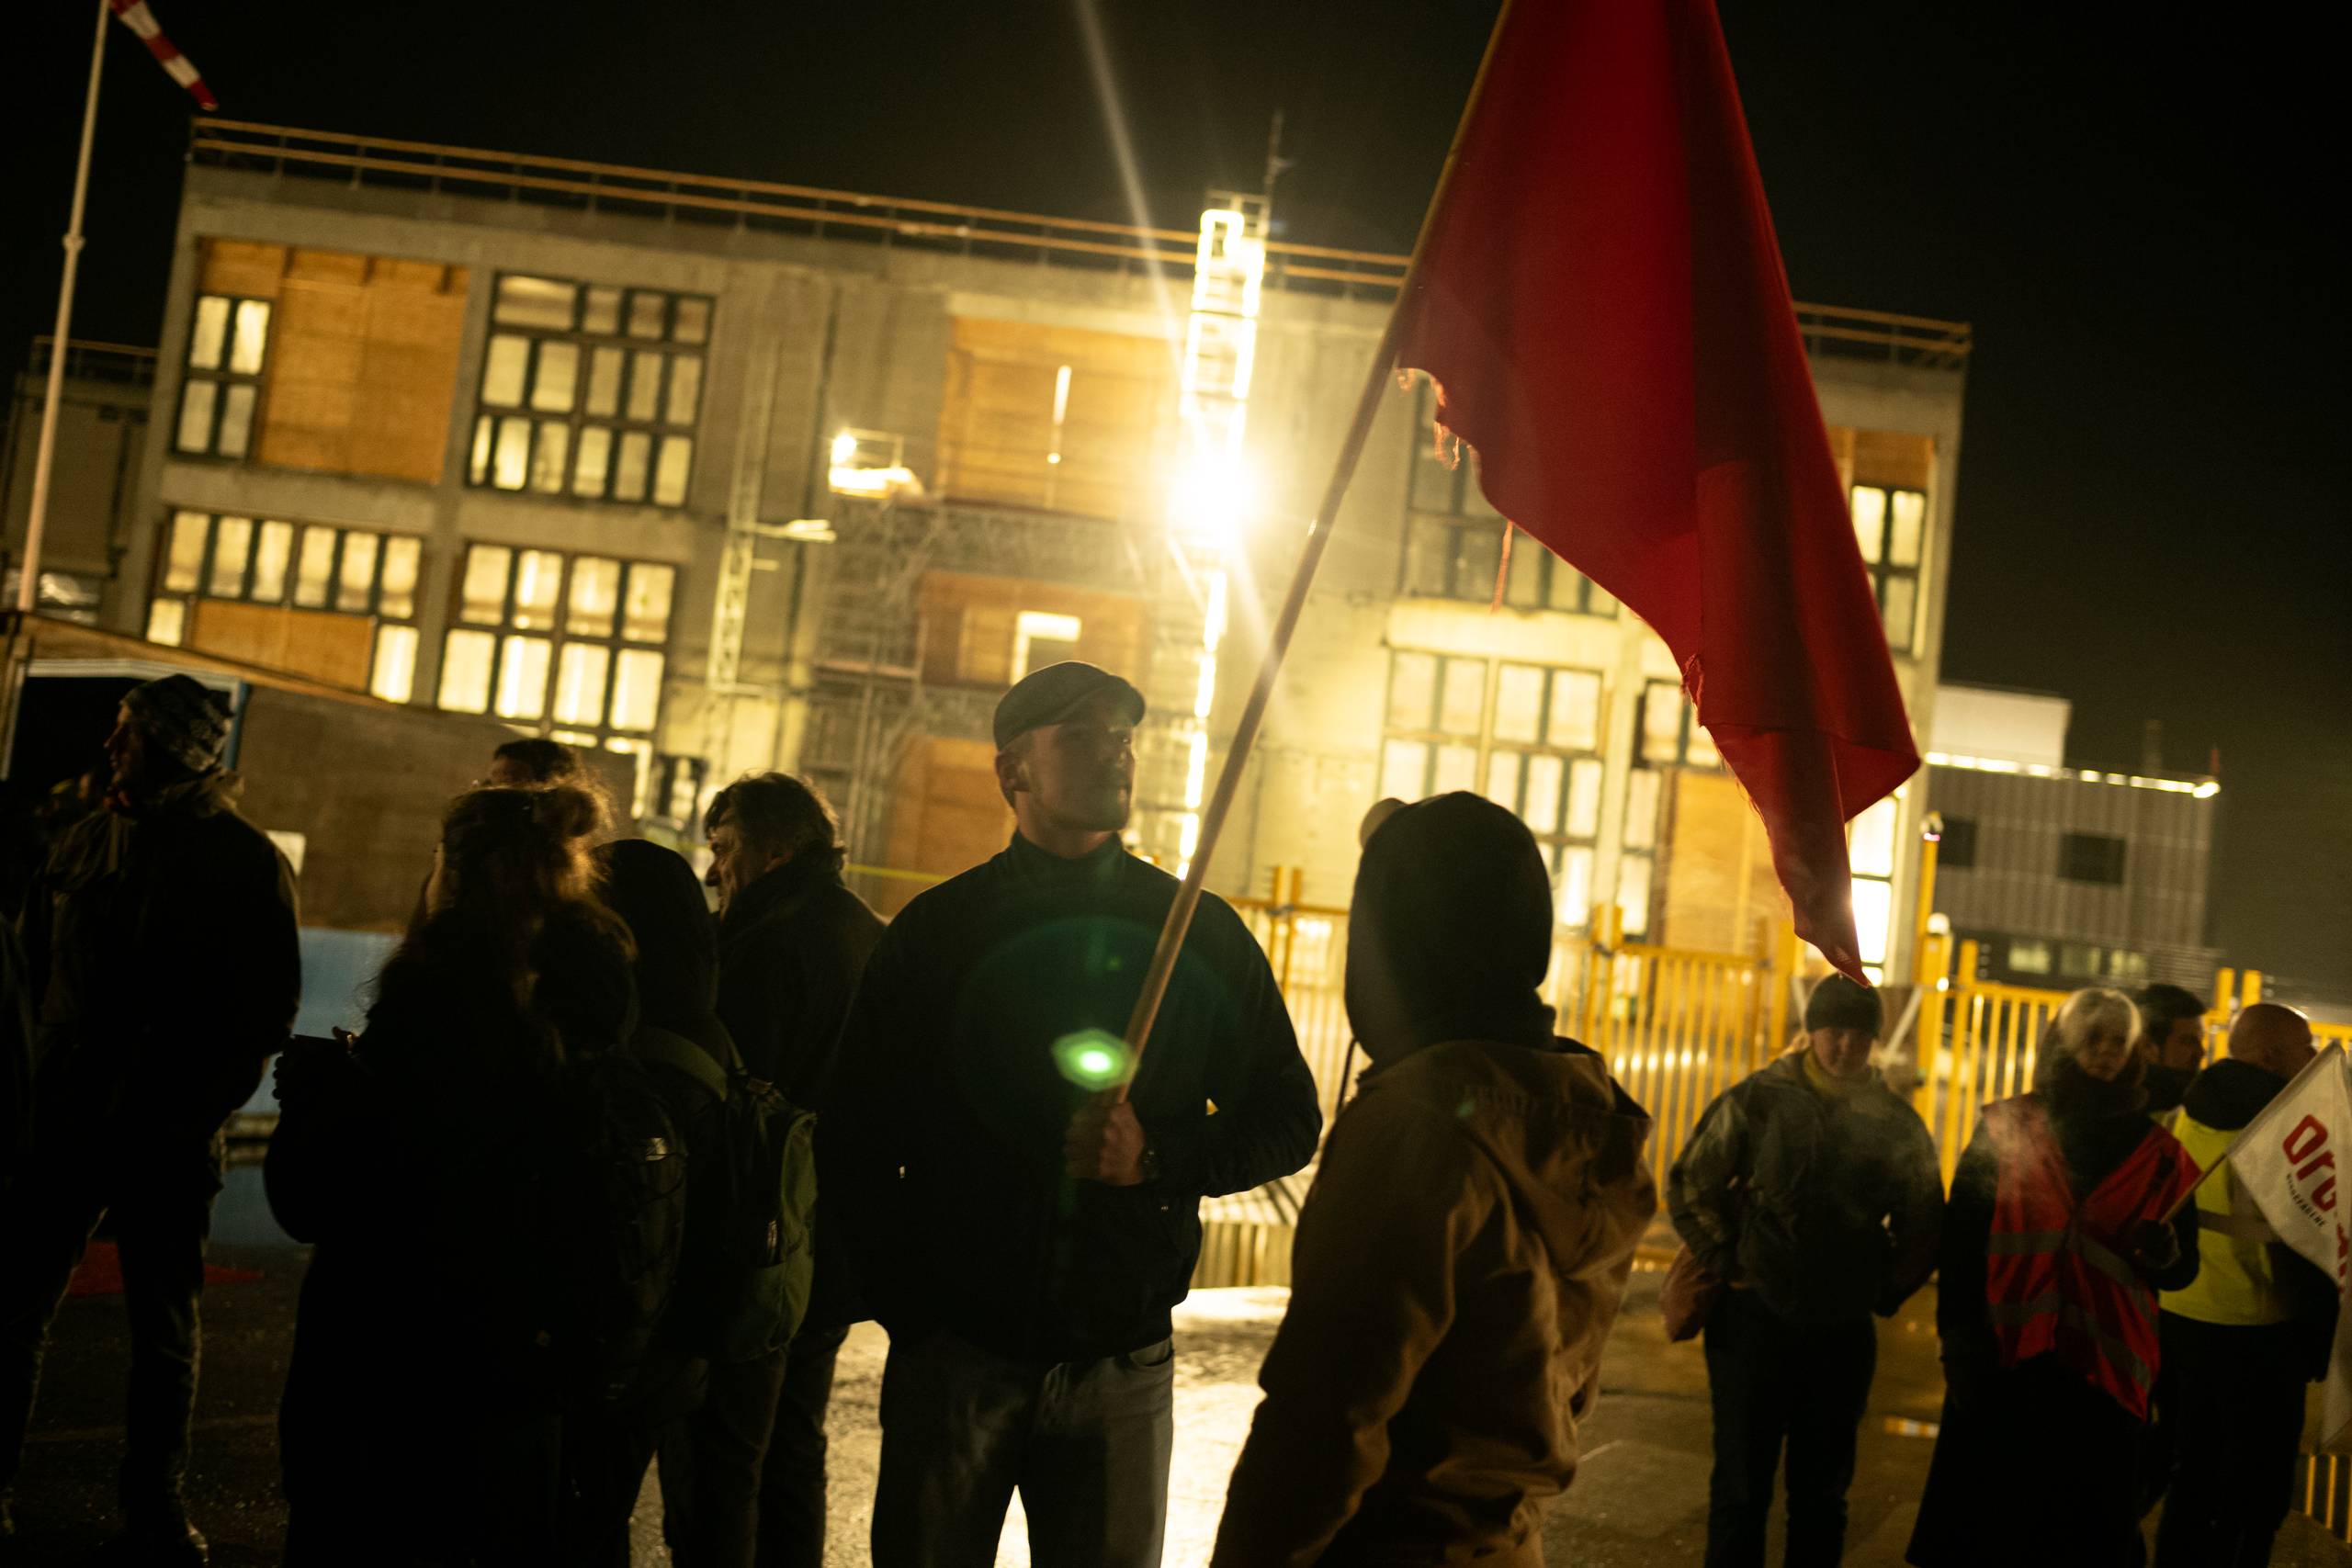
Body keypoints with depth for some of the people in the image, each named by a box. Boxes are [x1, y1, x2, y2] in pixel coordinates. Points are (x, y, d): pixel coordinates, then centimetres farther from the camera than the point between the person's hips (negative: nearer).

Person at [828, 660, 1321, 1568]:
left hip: (1121, 1362, 1)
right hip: (954, 1351, 0)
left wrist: (1158, 1158, -12)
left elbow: (1288, 1122, 6)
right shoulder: (936, 932, 2)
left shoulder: (1201, 936, 4)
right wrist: (907, 1301, -6)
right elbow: (856, 1141, 5)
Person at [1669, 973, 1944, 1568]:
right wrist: (1726, 1264, -3)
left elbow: (1923, 1225, 13)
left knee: (1822, 1497, 12)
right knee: (1741, 1490, 4)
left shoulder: (1898, 1123, 3)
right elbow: (1689, 1185, 1)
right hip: (1756, 1317, -2)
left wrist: (1886, 1292, 6)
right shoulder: (1758, 1099, -3)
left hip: (1844, 1332, 2)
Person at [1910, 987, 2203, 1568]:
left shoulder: (2158, 1156, 10)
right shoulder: (2006, 1128, 6)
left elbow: (2183, 1270, 12)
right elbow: (1960, 1238, 0)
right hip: (2001, 1367, -1)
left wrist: (2164, 1252, -12)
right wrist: (1960, 1340, -10)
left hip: (2102, 1377, 1)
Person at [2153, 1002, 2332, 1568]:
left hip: (2182, 1319, 7)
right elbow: (2308, 1244, -13)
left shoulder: (2192, 1111, 4)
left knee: (2195, 1477, 18)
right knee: (2256, 1491, 4)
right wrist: (2318, 1341, -5)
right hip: (2257, 1333, -7)